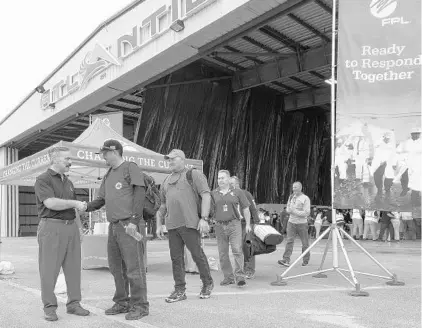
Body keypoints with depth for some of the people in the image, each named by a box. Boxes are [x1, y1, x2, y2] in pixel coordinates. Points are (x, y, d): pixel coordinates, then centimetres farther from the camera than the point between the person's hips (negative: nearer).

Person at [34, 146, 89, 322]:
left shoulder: (68, 182, 16)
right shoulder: (43, 179, -7)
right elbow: (51, 204, -22)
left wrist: (79, 228, 13)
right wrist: (75, 203, -14)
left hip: (70, 228, 7)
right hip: (51, 228, -6)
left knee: (73, 267, 5)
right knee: (49, 269, -2)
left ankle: (73, 304, 13)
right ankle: (49, 308, 8)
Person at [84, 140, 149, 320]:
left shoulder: (131, 168, -3)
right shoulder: (108, 176, 20)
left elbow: (139, 194, -11)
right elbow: (100, 200, 21)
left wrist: (133, 221, -18)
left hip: (129, 225, -8)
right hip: (113, 226, 8)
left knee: (134, 266, -5)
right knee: (116, 267, 13)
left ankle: (140, 305, 5)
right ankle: (122, 302, 24)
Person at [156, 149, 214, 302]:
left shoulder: (194, 174, 1)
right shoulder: (166, 181, 20)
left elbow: (206, 195, -8)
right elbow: (163, 205, 25)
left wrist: (204, 218, -17)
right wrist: (159, 224, 17)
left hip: (190, 223, -6)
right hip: (172, 225, 6)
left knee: (197, 254, 0)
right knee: (176, 258, 5)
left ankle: (207, 284, 20)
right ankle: (180, 290, 12)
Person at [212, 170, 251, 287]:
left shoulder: (237, 192, 5)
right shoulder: (213, 194, 7)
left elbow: (245, 209, 8)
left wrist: (248, 224, 5)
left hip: (234, 224, -2)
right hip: (219, 226, 3)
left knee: (237, 250, -11)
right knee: (223, 253, 7)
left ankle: (239, 276, -5)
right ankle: (228, 277, 18)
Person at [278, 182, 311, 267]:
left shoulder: (305, 198, -8)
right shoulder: (291, 197, 10)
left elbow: (307, 213, -14)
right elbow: (288, 209, 18)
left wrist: (295, 211, -18)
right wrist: (289, 210, -6)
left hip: (302, 223, -4)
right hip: (291, 222, 4)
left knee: (305, 243, 7)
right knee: (289, 241, -8)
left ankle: (306, 260, 24)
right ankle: (286, 260, -14)